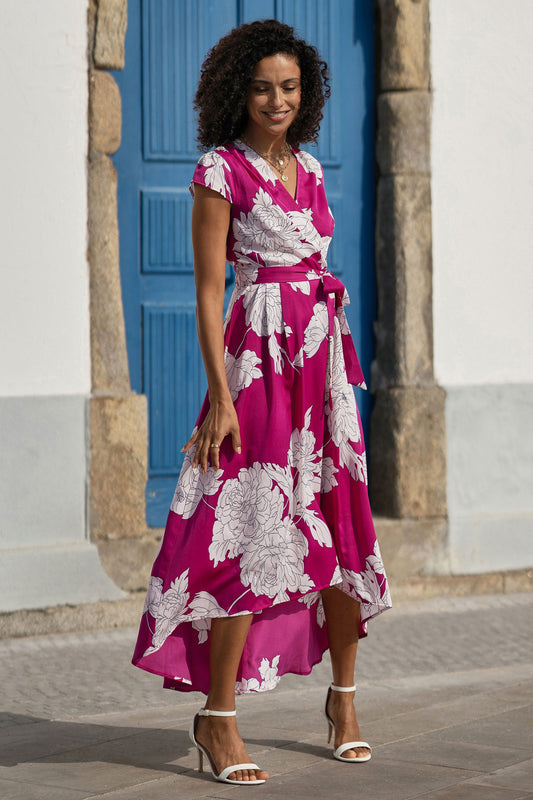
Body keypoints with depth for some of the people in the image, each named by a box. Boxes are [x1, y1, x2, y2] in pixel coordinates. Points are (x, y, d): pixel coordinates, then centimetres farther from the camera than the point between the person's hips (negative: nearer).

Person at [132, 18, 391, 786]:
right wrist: (221, 396, -15)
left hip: (323, 358, 7)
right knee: (257, 530, -9)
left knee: (344, 524, 8)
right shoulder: (221, 171, -6)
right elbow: (209, 290, -9)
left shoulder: (308, 167, 13)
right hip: (259, 360, -7)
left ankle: (344, 695, 23)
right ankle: (217, 718, -1)